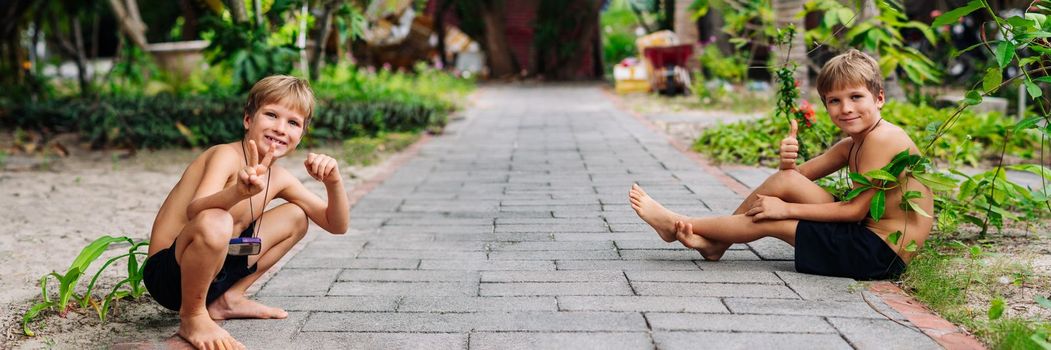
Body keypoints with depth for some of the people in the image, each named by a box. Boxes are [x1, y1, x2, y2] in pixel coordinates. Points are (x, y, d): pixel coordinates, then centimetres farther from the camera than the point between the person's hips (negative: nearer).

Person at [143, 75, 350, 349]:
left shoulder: (279, 179, 3)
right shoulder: (226, 156, -19)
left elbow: (337, 224, 6)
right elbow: (194, 211, -38)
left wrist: (333, 182, -14)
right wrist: (239, 192, -58)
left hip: (215, 271, 8)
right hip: (168, 273, -8)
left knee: (296, 216, 11)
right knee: (215, 223, -39)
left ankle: (229, 299, 10)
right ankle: (192, 317, -12)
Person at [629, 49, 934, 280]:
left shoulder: (882, 137, -17)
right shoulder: (850, 145, 11)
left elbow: (857, 209, -19)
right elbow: (800, 175, 9)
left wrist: (787, 208, -15)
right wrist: (788, 160, -16)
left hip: (880, 253, -8)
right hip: (866, 237, 8)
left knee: (770, 221, -6)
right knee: (786, 179, 0)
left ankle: (677, 225, 10)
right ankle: (715, 243, 10)